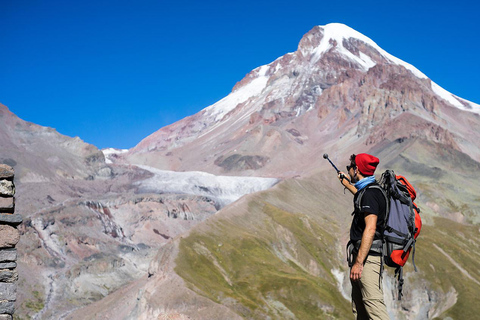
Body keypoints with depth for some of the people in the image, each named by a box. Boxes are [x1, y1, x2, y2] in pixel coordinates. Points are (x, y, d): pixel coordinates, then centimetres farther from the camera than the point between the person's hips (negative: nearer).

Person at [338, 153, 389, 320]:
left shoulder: (370, 194, -15)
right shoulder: (369, 191, 15)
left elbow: (370, 229, -25)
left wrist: (358, 262, -28)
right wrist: (346, 183, 61)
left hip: (368, 257, -11)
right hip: (362, 257, 11)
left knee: (373, 304, -17)